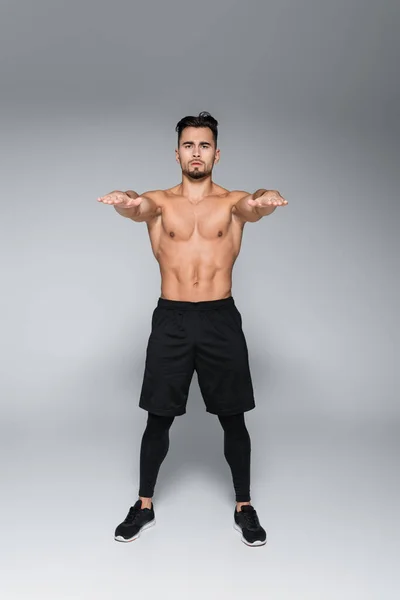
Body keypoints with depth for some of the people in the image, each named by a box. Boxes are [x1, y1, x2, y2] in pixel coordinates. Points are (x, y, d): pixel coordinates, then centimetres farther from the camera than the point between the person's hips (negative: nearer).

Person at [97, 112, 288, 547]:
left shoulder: (233, 201, 4)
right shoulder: (159, 203, 4)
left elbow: (254, 204, -20)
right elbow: (138, 206, -19)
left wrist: (267, 199, -45)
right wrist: (124, 200, -45)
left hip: (221, 319, 0)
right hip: (171, 320, 0)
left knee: (233, 419, 8)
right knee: (158, 418, 8)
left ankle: (244, 507, 27)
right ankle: (144, 507, 28)